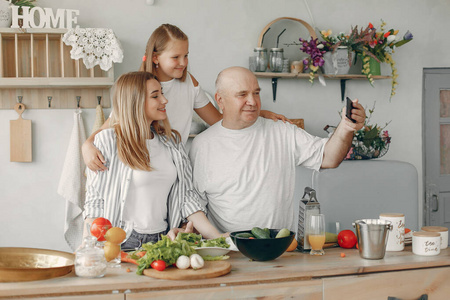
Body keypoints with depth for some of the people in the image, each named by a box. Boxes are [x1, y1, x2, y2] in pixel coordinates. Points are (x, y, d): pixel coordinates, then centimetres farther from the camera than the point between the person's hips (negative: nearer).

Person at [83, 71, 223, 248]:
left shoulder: (172, 142, 15)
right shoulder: (108, 140, -1)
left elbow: (186, 195, 13)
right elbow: (94, 200, -2)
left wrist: (217, 238, 1)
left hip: (163, 239, 4)